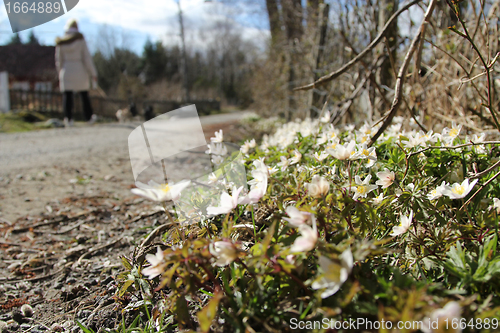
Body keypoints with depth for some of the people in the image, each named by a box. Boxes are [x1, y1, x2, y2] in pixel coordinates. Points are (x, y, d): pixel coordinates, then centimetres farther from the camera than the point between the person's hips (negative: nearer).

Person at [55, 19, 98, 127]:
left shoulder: (60, 43, 2)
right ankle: (89, 117, 21)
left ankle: (68, 118, -11)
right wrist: (93, 73, -1)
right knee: (84, 95, 11)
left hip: (66, 71, 1)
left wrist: (60, 73, 20)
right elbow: (87, 58, -5)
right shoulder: (80, 40, -4)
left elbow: (59, 60, 7)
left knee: (67, 96, 0)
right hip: (80, 70, -1)